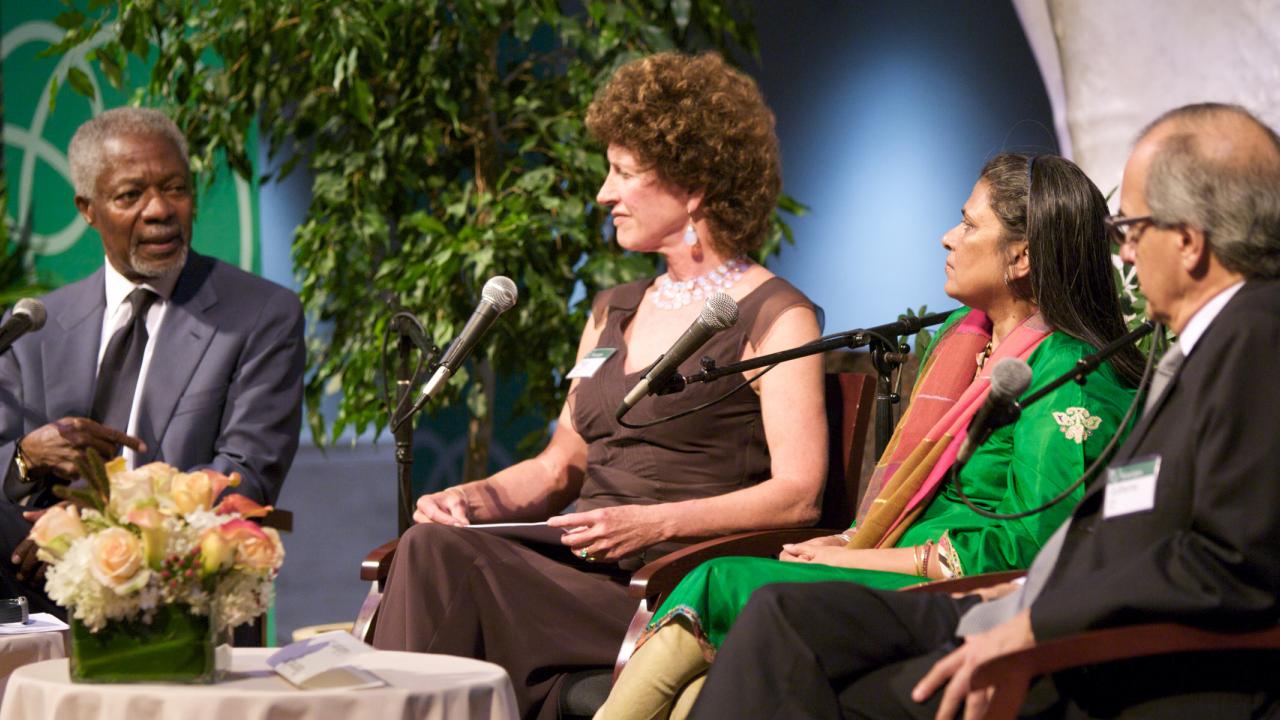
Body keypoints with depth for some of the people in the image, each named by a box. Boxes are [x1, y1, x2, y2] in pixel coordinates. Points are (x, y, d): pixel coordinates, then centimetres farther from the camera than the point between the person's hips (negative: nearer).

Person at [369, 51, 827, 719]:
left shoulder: (775, 319, 1)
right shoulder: (612, 313, 24)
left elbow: (798, 494, -9)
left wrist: (654, 523, -20)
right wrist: (480, 498, 3)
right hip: (577, 563, 7)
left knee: (442, 565, -29)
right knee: (432, 547, -25)